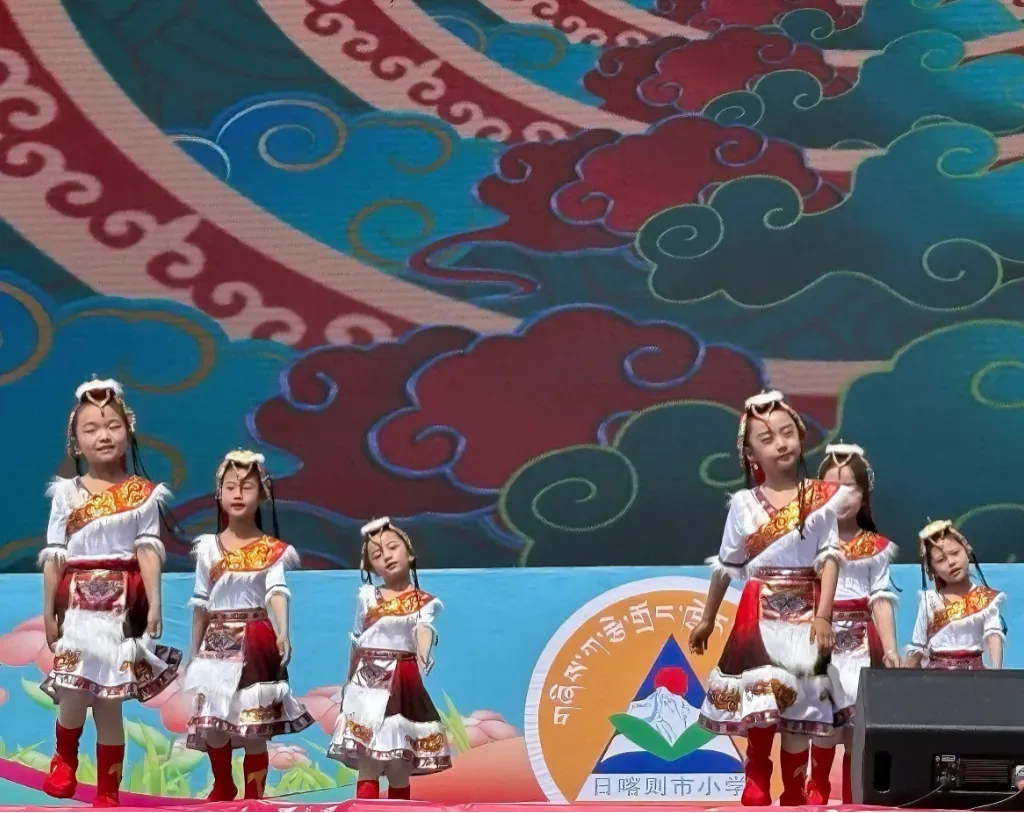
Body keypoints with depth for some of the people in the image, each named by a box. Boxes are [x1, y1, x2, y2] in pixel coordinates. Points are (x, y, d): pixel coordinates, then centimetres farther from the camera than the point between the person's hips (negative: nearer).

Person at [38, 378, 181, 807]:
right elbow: (54, 557, 5)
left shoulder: (143, 494, 3)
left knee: (109, 701, 2)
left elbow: (148, 551, 0)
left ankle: (108, 794, 12)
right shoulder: (66, 494, 5)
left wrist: (153, 604, -8)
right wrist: (49, 611, 3)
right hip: (78, 603, 0)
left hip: (121, 604, 0)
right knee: (74, 693, -14)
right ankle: (64, 760, 17)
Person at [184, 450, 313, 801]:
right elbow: (201, 604, 10)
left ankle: (254, 796, 9)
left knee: (254, 728, -3)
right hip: (218, 642, 3)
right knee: (211, 723, 4)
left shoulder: (273, 550, -2)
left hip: (255, 642, -3)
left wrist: (282, 633, -35)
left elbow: (277, 592, -17)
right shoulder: (208, 548, 5)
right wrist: (194, 653, 12)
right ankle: (223, 788, 28)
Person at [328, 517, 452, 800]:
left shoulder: (423, 602, 2)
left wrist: (423, 659, -38)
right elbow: (357, 643, 14)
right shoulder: (366, 597, 7)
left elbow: (424, 630, -17)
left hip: (403, 685, 0)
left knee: (400, 771, 6)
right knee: (367, 768, -8)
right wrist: (349, 684, 17)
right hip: (369, 683, 0)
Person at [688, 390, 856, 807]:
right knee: (759, 708, -5)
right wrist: (707, 620, 16)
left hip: (802, 616, 0)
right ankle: (755, 795, 0)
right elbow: (726, 566, 10)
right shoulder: (744, 504, 1)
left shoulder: (821, 498, -1)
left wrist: (823, 615, -14)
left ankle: (795, 795, 14)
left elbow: (829, 557, -4)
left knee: (798, 708, 5)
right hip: (758, 616, 0)